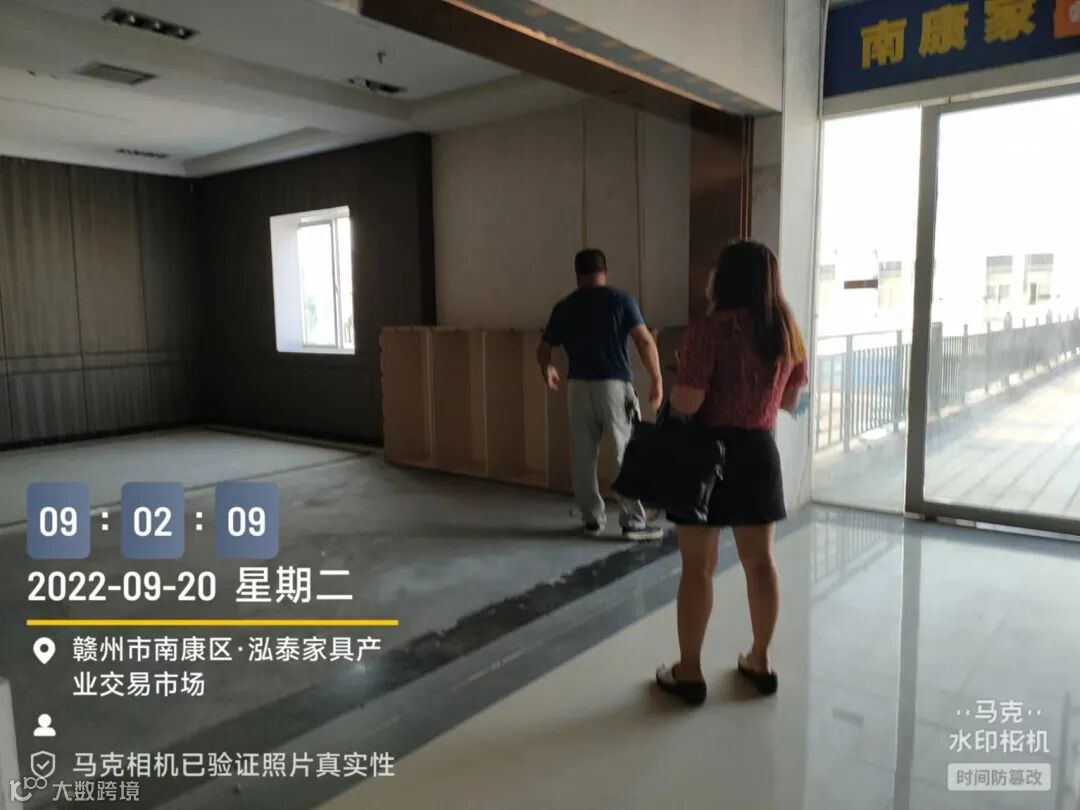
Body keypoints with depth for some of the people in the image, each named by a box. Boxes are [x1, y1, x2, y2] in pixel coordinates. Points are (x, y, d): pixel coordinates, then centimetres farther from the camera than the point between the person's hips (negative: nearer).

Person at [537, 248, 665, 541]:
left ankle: (592, 518, 19)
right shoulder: (621, 300, -1)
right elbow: (644, 341, -11)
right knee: (629, 454, 3)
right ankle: (634, 522, 3)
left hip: (579, 387, 3)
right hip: (614, 385, -3)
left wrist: (547, 373, 34)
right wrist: (657, 379, -4)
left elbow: (543, 350, 14)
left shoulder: (564, 307, 8)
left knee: (582, 457, 11)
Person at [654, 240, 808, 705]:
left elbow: (685, 404, -20)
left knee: (698, 566, 3)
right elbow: (791, 402, 13)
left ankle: (689, 672, 13)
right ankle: (760, 661, 28)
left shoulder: (709, 330, -15)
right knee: (760, 560, 15)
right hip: (759, 452, 6)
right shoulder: (787, 331, 4)